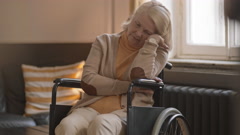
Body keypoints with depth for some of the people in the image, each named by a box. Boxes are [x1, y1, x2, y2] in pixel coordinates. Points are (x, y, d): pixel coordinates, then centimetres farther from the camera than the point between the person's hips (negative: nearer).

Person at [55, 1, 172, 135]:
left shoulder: (157, 52, 13)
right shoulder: (105, 42, 16)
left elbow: (140, 76, -10)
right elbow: (88, 82, 1)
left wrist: (152, 40, -1)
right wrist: (129, 86, -7)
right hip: (93, 107, 2)